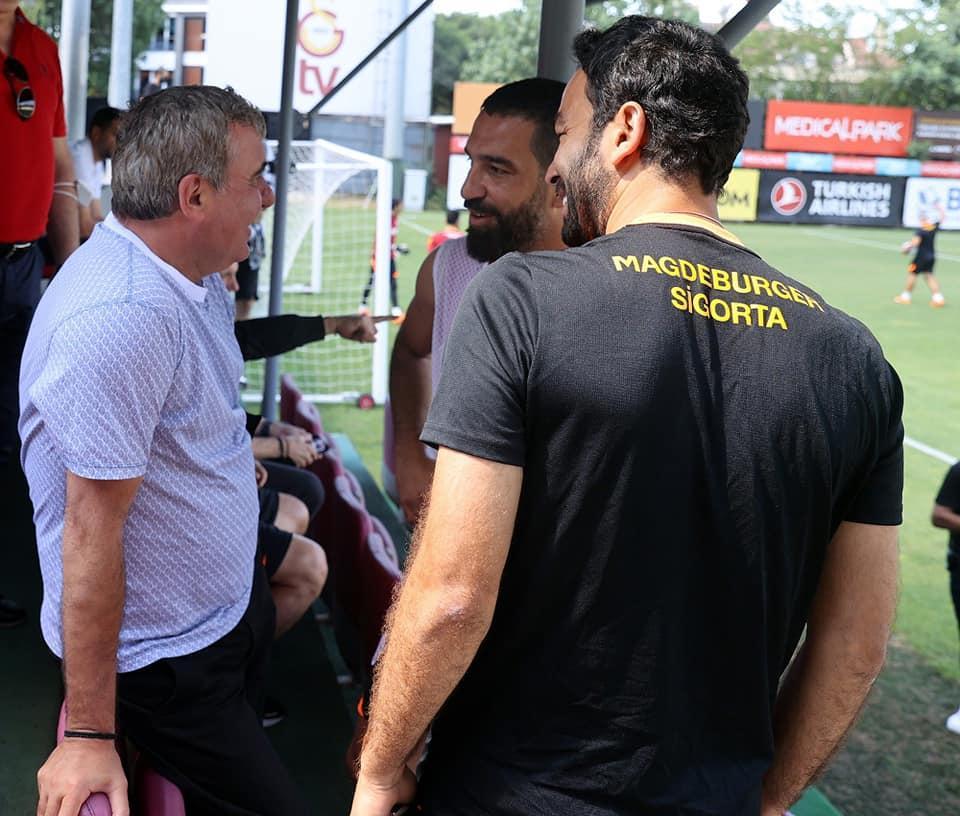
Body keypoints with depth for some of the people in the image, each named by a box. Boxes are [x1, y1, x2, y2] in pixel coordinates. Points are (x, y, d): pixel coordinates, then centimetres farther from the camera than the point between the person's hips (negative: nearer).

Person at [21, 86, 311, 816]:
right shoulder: (122, 317, -32)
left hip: (231, 604, 9)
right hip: (167, 660, -9)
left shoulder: (194, 278, 0)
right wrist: (87, 737, -25)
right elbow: (93, 528, -30)